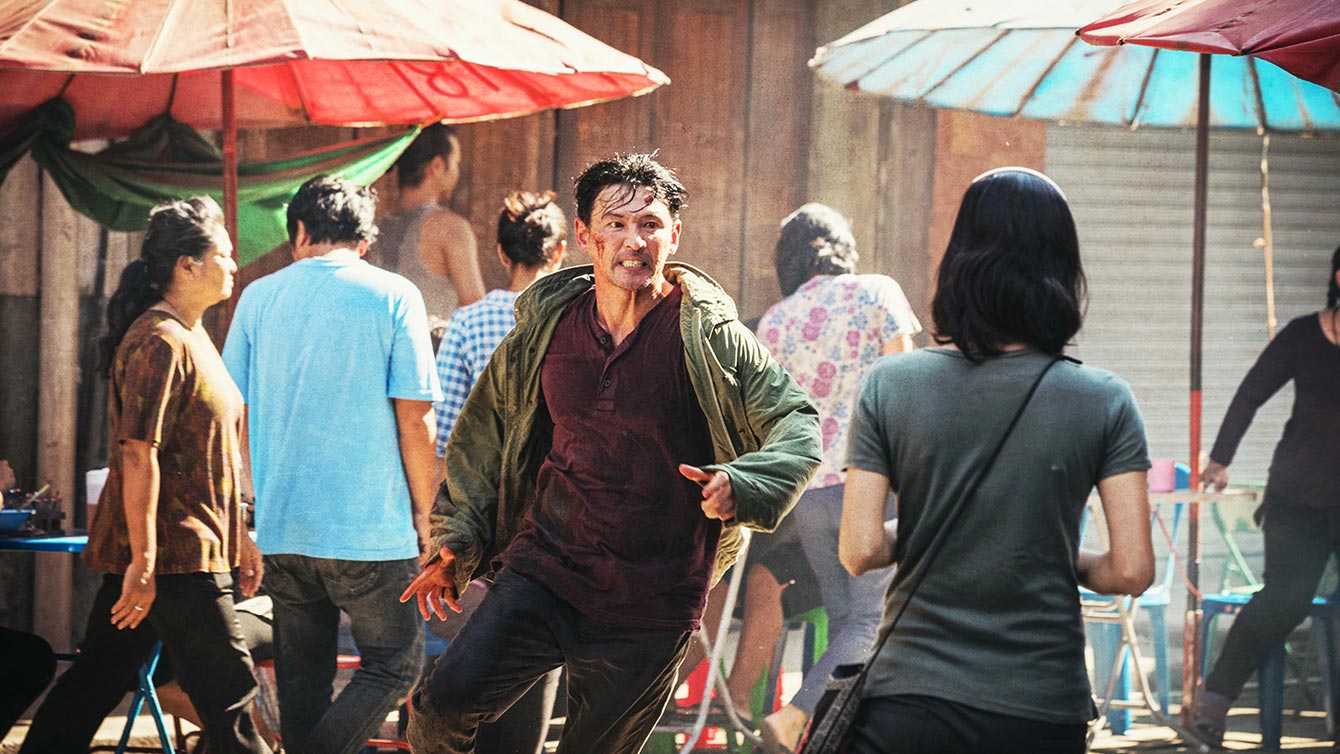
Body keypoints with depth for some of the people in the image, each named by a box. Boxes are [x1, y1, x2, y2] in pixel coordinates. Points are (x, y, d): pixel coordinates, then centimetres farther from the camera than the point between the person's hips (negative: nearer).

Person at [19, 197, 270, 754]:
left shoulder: (191, 337, 18)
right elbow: (138, 454, -20)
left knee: (94, 683, 10)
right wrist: (142, 562, -23)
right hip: (175, 556, -10)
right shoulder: (160, 342, -15)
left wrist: (239, 538, 24)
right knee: (227, 694, -5)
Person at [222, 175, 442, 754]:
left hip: (281, 528, 4)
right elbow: (414, 418, -7)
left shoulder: (260, 297, 5)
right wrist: (422, 514, 3)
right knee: (394, 666, 5)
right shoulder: (393, 297, -4)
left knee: (301, 679, 12)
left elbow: (235, 415, 9)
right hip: (372, 529, -4)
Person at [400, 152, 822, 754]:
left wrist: (741, 485, -24)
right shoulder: (545, 327, 4)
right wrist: (456, 545, 14)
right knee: (446, 699, -18)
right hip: (543, 570, 2)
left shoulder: (710, 337, -5)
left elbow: (798, 428, -4)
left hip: (653, 607, -2)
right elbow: (484, 434, 17)